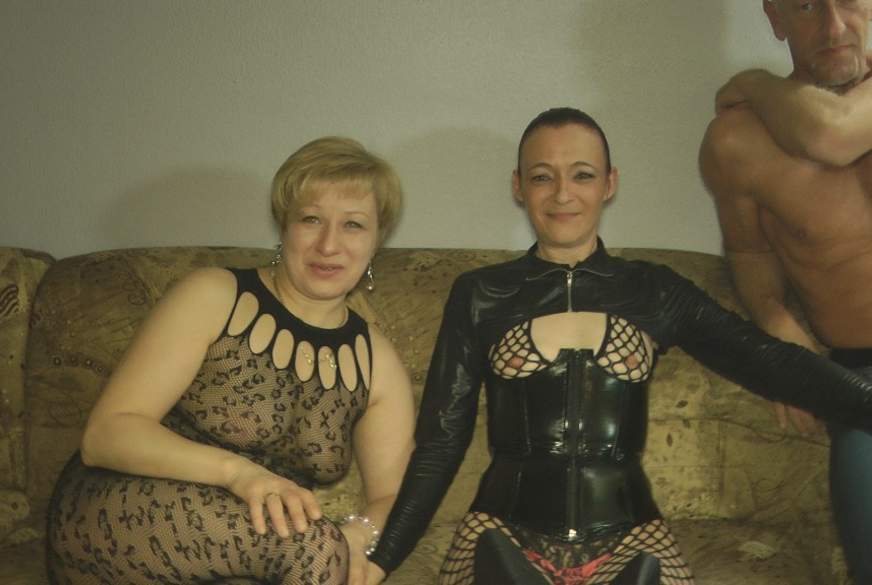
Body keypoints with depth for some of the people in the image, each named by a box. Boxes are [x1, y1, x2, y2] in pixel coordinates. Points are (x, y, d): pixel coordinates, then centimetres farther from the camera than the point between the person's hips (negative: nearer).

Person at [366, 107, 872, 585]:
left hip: (628, 542, 2)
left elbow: (770, 362, -5)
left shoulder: (656, 293, 6)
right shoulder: (479, 296, 3)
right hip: (507, 539, -1)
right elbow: (440, 443, 3)